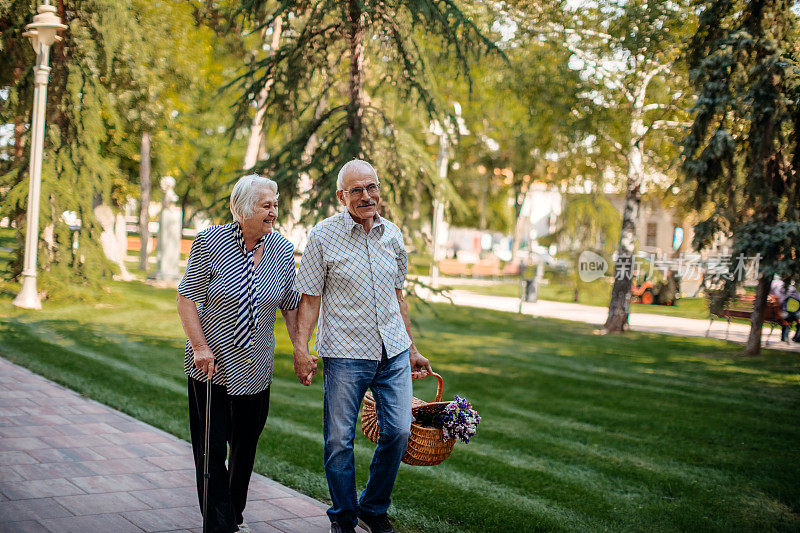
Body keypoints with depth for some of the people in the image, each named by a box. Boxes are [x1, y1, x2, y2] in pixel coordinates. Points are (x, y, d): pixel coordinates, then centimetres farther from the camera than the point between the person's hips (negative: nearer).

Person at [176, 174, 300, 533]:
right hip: (212, 365, -3)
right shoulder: (210, 242, -10)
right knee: (211, 448, -1)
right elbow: (186, 299, -7)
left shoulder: (283, 249, 1)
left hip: (256, 369, 4)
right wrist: (200, 347, -15)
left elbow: (291, 306, 9)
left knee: (245, 448, 13)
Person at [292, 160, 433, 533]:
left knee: (398, 432, 3)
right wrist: (301, 348, -14)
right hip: (344, 353, -4)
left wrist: (412, 348, 19)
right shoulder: (323, 236, -5)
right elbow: (310, 298, -4)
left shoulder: (392, 234, 8)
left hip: (393, 351, 4)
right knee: (339, 440, 1)